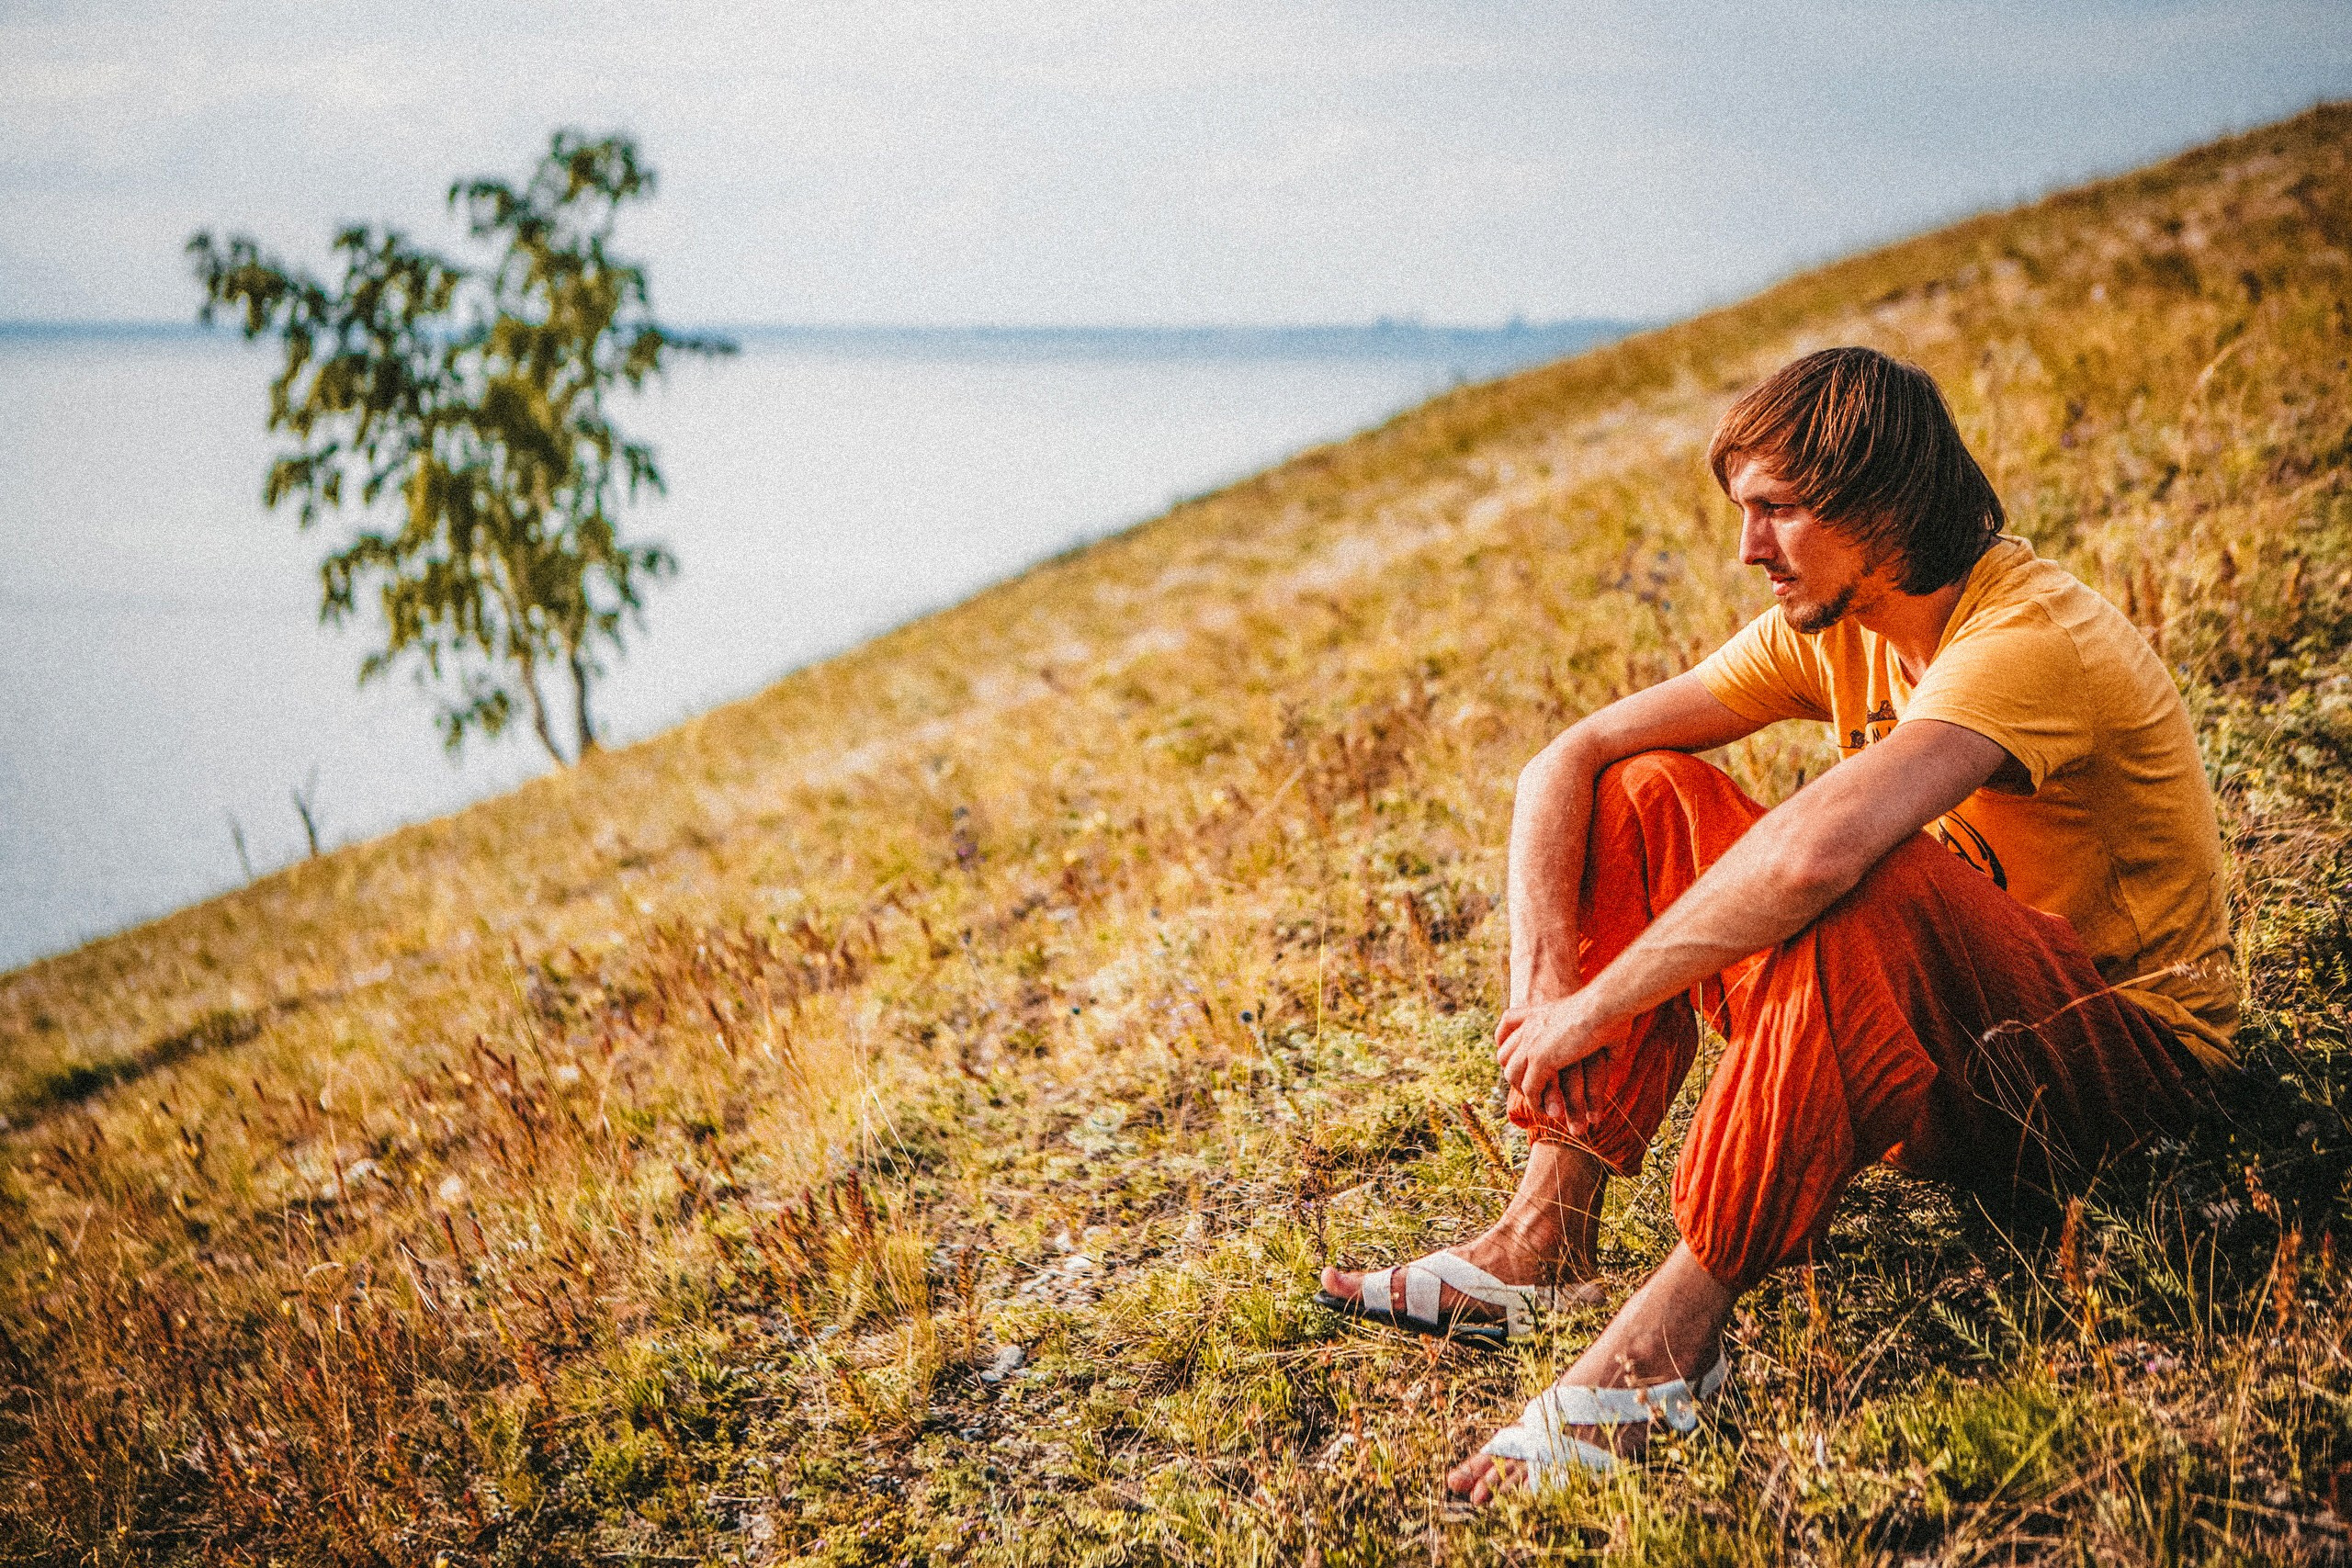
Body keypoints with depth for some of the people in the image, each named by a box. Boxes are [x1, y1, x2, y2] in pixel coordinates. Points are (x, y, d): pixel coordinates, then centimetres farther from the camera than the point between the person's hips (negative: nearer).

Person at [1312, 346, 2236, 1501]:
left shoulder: (2029, 638, -26)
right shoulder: (1832, 625, -1)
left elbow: (1817, 851, -43)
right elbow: (1566, 763, -3)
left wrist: (1598, 1005, -33)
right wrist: (1542, 984, -17)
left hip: (2126, 1050, -8)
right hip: (1947, 1033, 8)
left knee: (1866, 887, -38)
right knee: (1650, 797, -3)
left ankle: (1669, 1337, -32)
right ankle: (1548, 1235, -9)